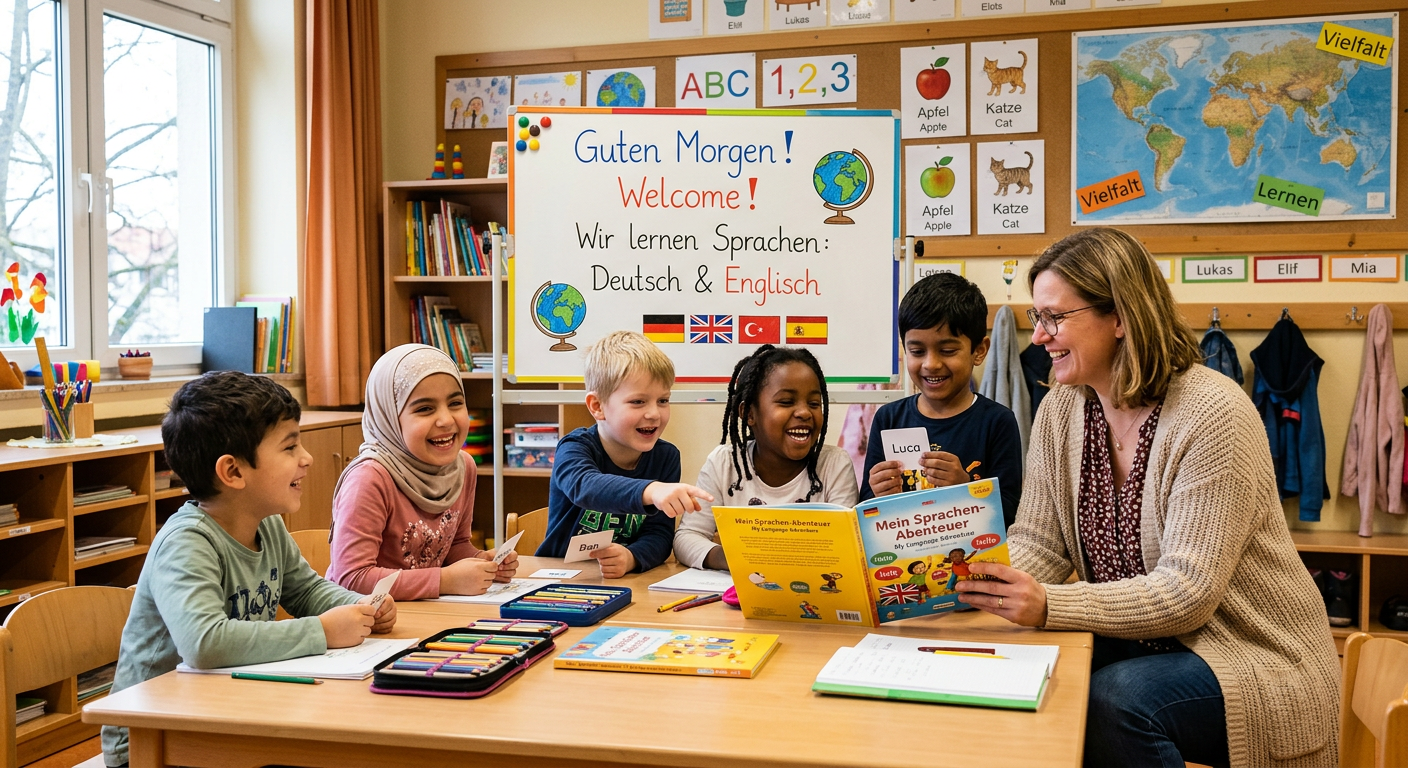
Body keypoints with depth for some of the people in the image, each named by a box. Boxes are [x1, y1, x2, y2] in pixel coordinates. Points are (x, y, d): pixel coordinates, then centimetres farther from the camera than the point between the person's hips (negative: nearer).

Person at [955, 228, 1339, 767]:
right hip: (1137, 641, 6)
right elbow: (1038, 545, -1)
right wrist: (963, 576, -22)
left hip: (1255, 661, -5)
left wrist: (1049, 606, -36)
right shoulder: (1061, 410, 1)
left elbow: (1188, 591, -25)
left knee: (1115, 699, -32)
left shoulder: (1213, 414, -20)